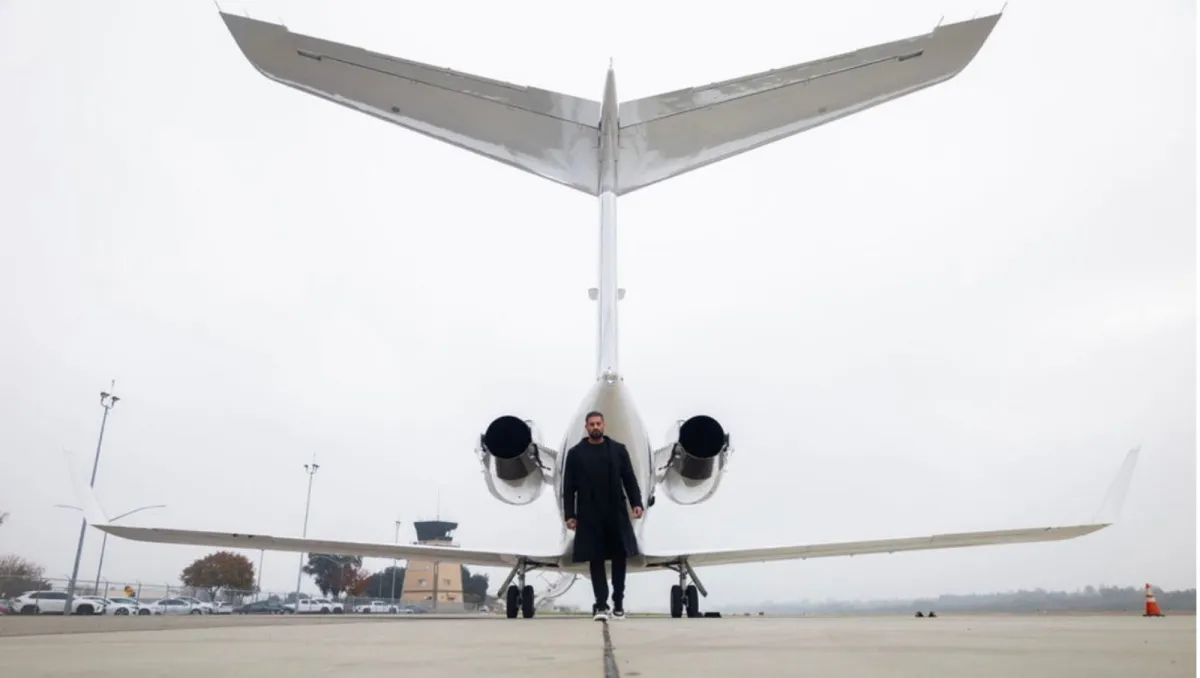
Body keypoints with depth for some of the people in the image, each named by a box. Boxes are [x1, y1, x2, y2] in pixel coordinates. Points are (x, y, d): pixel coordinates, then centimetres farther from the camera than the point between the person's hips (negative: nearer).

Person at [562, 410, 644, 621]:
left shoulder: (618, 449, 5)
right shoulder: (575, 453, 2)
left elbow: (630, 479, 4)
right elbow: (569, 487, 2)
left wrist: (636, 503, -8)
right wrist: (569, 514, -3)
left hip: (616, 513, 1)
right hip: (589, 514, -1)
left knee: (619, 556, 6)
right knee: (595, 558, 1)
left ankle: (618, 602, 19)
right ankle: (601, 605, 6)